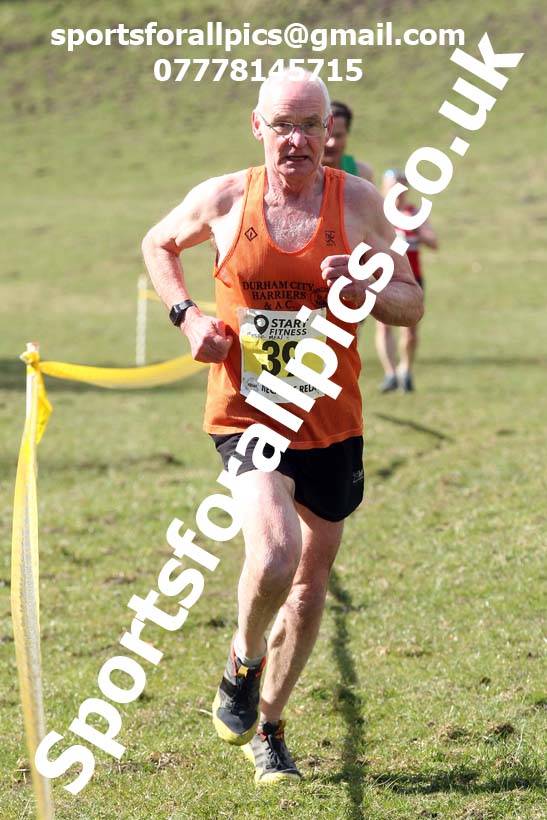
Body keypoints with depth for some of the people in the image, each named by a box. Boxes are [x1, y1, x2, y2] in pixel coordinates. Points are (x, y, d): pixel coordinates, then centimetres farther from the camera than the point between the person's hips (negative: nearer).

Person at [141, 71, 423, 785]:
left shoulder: (358, 202, -4)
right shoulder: (223, 200, -4)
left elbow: (412, 303, 3)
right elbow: (159, 244, 17)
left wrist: (362, 289, -19)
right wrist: (186, 314, 0)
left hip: (332, 420, 3)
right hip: (246, 414, -3)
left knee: (311, 575, 12)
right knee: (273, 555, -24)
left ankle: (267, 728, 32)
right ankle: (242, 666, 8)